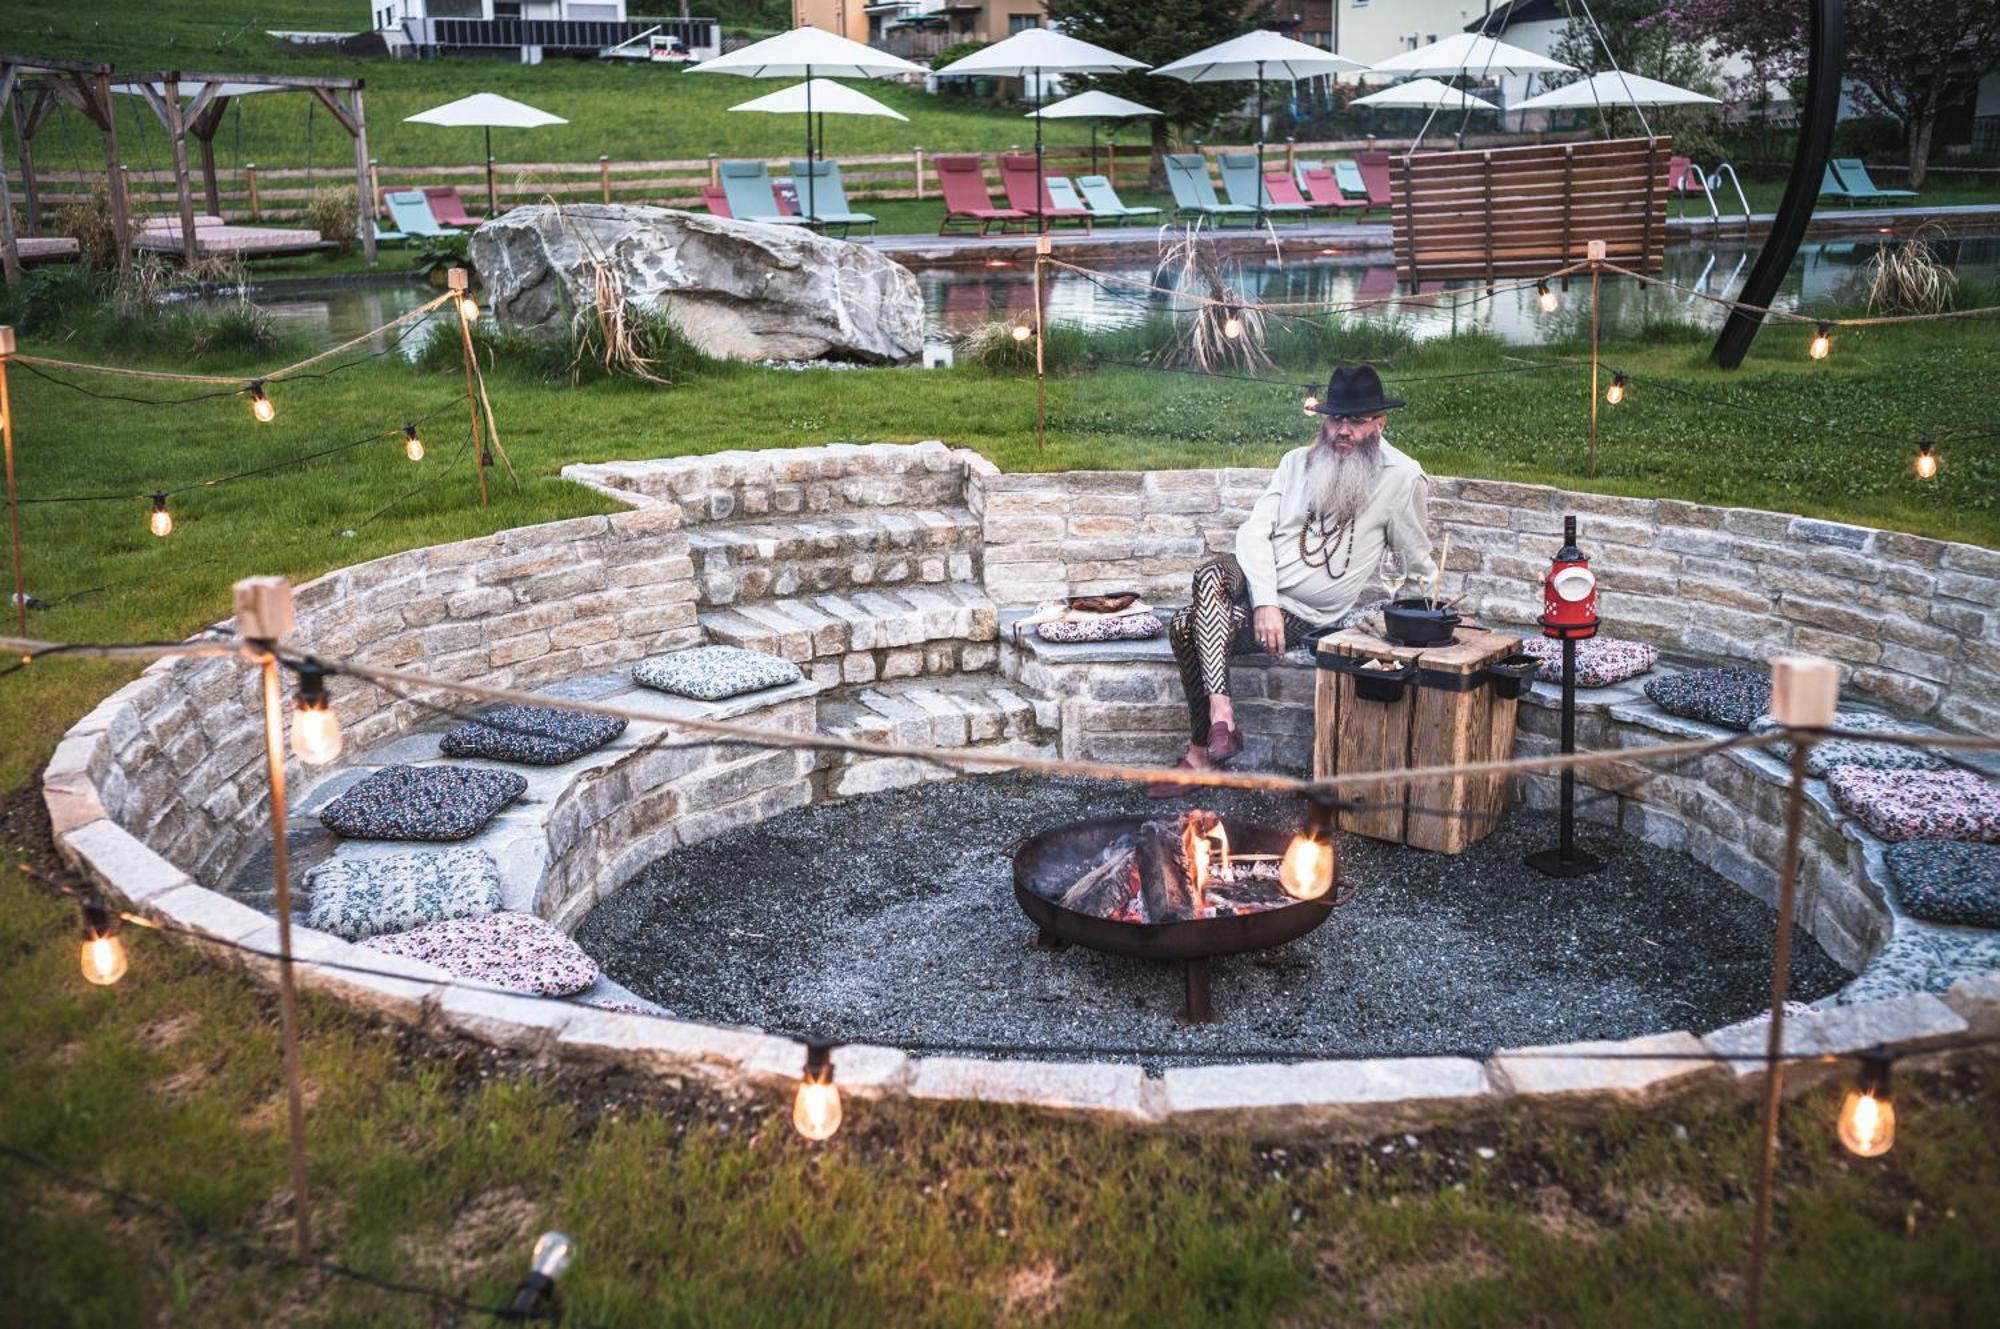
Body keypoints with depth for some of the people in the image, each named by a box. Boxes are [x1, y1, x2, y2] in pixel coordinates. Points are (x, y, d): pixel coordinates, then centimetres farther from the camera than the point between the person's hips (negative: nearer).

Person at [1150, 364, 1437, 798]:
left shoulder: (1402, 478, -4)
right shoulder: (1298, 461, 7)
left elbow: (1418, 564, 7)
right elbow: (1255, 530, -4)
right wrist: (1264, 601, -17)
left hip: (1307, 614, -5)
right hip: (1255, 579, 5)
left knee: (1194, 626, -27)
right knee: (1209, 574, -31)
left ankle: (1203, 752, -18)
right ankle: (1220, 714, -28)